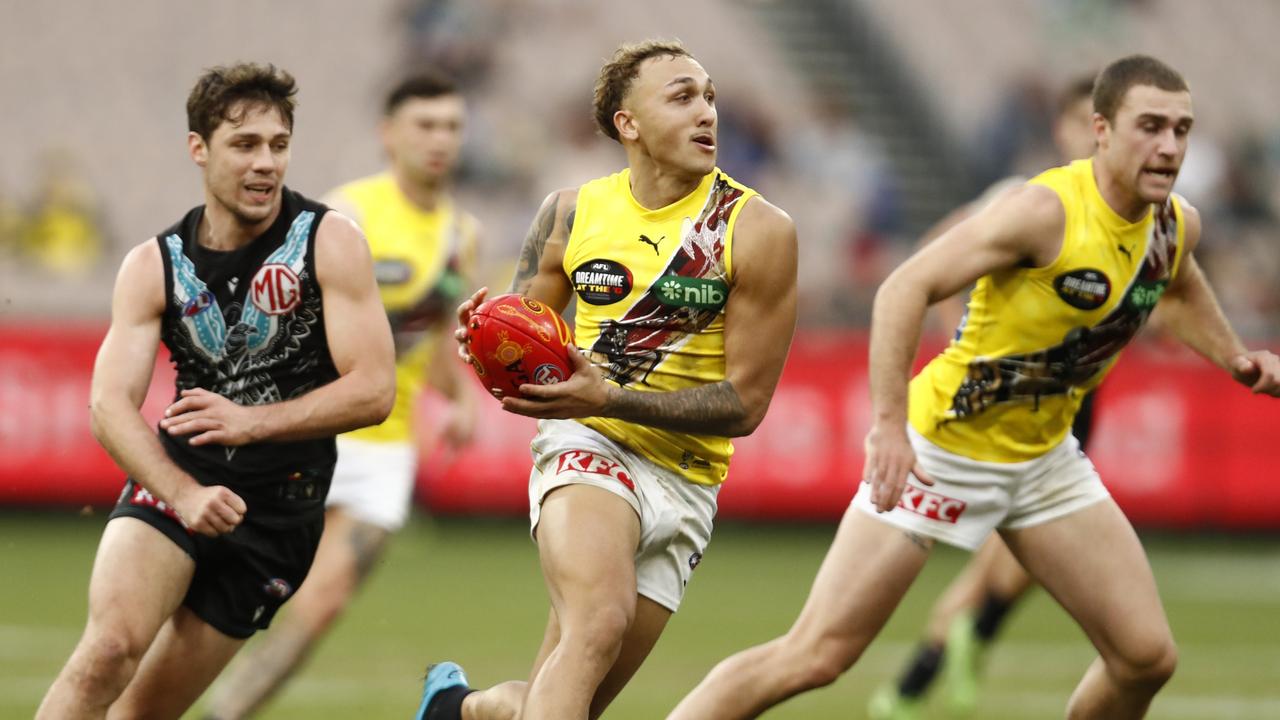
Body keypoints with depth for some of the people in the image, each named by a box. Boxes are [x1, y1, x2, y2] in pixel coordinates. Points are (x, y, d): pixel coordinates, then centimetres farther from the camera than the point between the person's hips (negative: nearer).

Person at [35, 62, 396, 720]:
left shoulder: (330, 242, -5)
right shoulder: (152, 266, 0)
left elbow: (372, 391, -11)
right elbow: (109, 406, -9)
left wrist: (251, 421, -22)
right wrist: (183, 494, -27)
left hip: (279, 505, -1)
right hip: (176, 477, 1)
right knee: (112, 648, -25)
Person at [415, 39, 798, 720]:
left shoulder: (757, 230, -6)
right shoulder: (572, 212, 3)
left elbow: (745, 402, -7)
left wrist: (609, 397, -20)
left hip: (684, 482, 1)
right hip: (586, 445, -1)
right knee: (597, 624, -33)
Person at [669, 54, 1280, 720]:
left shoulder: (1177, 224, -1)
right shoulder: (1047, 209, -25)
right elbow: (905, 288, -29)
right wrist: (889, 422, -38)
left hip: (1045, 459, 7)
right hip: (942, 449, -7)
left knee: (1146, 656, 0)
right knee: (814, 658, -10)